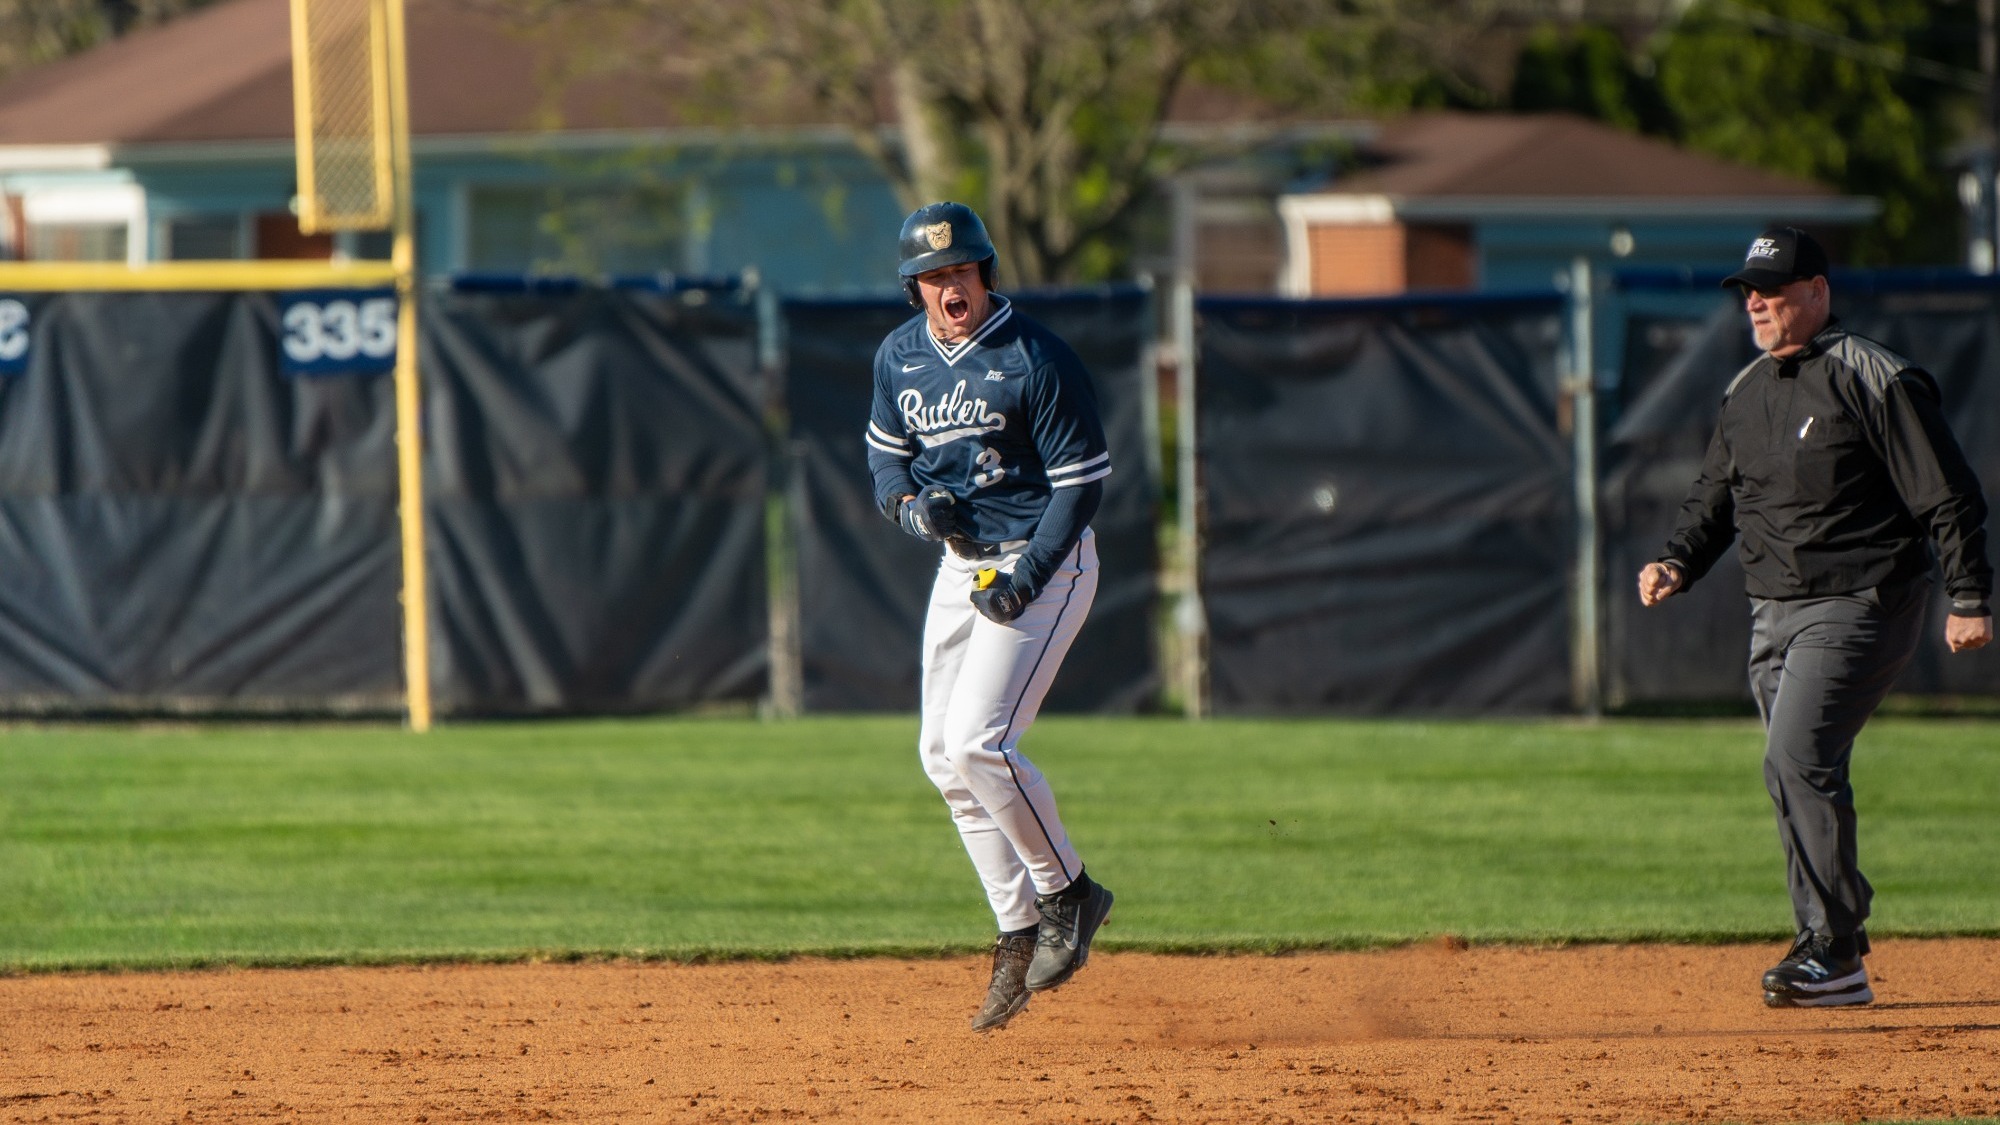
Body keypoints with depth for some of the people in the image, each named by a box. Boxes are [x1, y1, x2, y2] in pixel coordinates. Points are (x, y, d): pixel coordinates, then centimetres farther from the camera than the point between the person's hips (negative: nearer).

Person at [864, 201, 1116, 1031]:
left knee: (979, 740, -20)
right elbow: (885, 452, 18)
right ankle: (1020, 932, 14)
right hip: (961, 562, 8)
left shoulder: (1036, 361, -17)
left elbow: (1081, 480, -14)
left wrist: (1026, 582, -22)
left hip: (1044, 563, -8)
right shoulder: (899, 358, 4)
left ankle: (1067, 894, -1)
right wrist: (912, 504, -6)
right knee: (943, 754, 6)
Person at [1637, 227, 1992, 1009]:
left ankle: (1836, 949, -15)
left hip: (1860, 603, -8)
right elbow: (1714, 496, 21)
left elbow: (1947, 495, -10)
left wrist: (1969, 598, -14)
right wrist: (1677, 563, 2)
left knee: (1799, 757, -19)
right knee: (1794, 772, 8)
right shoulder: (1745, 394, 13)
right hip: (1774, 613, 8)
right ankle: (1826, 949, 16)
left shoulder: (1875, 381, -10)